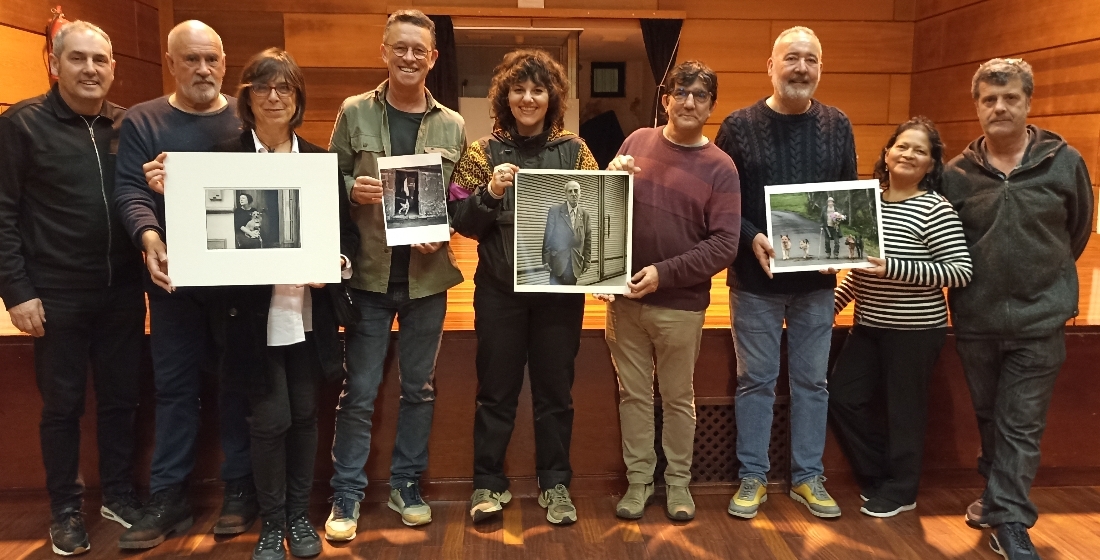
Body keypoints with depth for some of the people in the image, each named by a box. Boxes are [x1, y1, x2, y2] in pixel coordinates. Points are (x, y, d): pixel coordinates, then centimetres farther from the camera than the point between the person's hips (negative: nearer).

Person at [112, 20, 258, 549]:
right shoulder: (142, 121, 7)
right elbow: (129, 191, -4)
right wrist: (150, 237, -25)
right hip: (173, 276, 1)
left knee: (238, 382, 6)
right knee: (174, 386, 6)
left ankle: (239, 487, 18)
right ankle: (168, 497, 16)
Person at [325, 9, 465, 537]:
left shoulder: (452, 126, 4)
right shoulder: (354, 112, 1)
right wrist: (352, 190, -17)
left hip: (427, 276, 2)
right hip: (370, 274, -2)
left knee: (418, 388, 12)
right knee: (359, 391, 4)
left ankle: (406, 484, 28)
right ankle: (346, 494, 18)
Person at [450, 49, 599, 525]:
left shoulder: (575, 150, 4)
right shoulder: (485, 151, 2)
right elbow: (460, 221, -2)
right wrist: (491, 192, -19)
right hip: (499, 288, -1)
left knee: (555, 388, 10)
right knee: (496, 389, 8)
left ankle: (555, 484, 24)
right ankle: (488, 483, 23)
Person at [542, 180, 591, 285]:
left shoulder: (584, 214, 7)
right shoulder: (555, 210, -2)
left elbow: (587, 240, 9)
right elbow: (548, 236, -2)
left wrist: (586, 262, 5)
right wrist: (546, 260, -6)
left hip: (575, 264, 3)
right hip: (558, 262, -2)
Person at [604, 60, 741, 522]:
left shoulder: (720, 168, -5)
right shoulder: (637, 141, 4)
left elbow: (724, 245, -12)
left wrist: (663, 274, -20)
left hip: (680, 306, -2)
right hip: (624, 297, 3)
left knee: (678, 397, 13)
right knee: (633, 394, 12)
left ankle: (678, 481, 30)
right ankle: (638, 479, 27)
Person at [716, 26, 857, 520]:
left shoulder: (837, 126, 5)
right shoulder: (739, 125, -4)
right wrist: (750, 238, -20)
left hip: (817, 278, 3)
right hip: (755, 278, -2)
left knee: (811, 379, 11)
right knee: (756, 380, 7)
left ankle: (807, 477, 25)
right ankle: (752, 477, 20)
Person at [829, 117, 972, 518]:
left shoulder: (936, 210, -13)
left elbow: (961, 271, -19)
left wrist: (893, 268, -28)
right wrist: (833, 303, 7)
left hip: (916, 330, -7)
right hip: (868, 325, 7)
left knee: (903, 409, 5)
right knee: (842, 398, 10)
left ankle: (900, 491, 26)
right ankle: (877, 476, 31)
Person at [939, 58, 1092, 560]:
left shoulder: (1065, 162, -3)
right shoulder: (957, 173, -1)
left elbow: (1078, 230, 10)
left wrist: (1045, 278, 14)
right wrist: (980, 281, 8)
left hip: (1039, 319, -2)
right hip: (975, 319, 2)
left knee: (1020, 425, 1)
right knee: (989, 418, 16)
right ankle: (999, 496, 36)